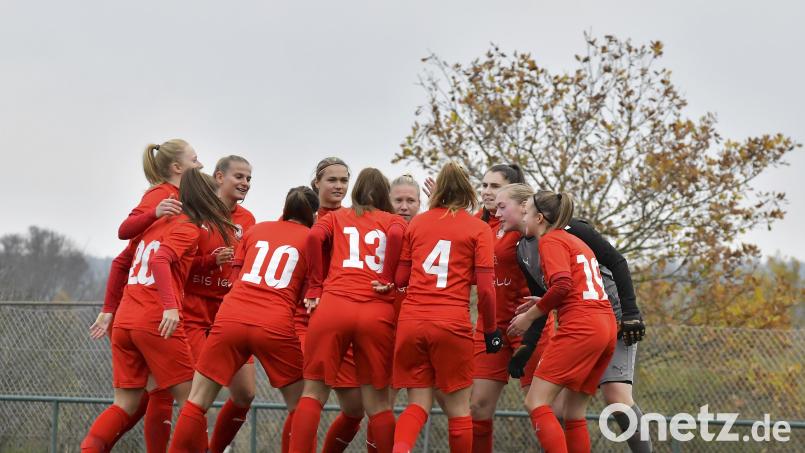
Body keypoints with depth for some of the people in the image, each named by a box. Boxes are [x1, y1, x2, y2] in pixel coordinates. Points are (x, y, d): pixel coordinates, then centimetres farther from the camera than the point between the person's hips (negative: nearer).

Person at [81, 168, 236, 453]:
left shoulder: (153, 224, 19)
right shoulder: (188, 227, -3)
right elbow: (160, 259, -20)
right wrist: (171, 306, -27)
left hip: (123, 321, 7)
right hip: (157, 323, -7)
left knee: (126, 404, 9)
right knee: (190, 400, 1)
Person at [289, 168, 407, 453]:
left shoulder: (335, 217, 21)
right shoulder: (394, 221, 19)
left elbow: (314, 236, 1)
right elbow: (396, 236, -5)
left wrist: (315, 287, 7)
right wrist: (389, 280, 4)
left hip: (333, 306, 0)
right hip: (378, 312, 0)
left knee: (314, 392, 6)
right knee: (377, 402, 6)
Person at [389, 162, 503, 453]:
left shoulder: (416, 223, 12)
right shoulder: (479, 229, 3)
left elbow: (399, 279, 12)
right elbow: (485, 287, -3)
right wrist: (490, 330, 9)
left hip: (410, 321, 3)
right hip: (452, 324, -3)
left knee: (418, 404, 7)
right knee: (458, 407, 9)